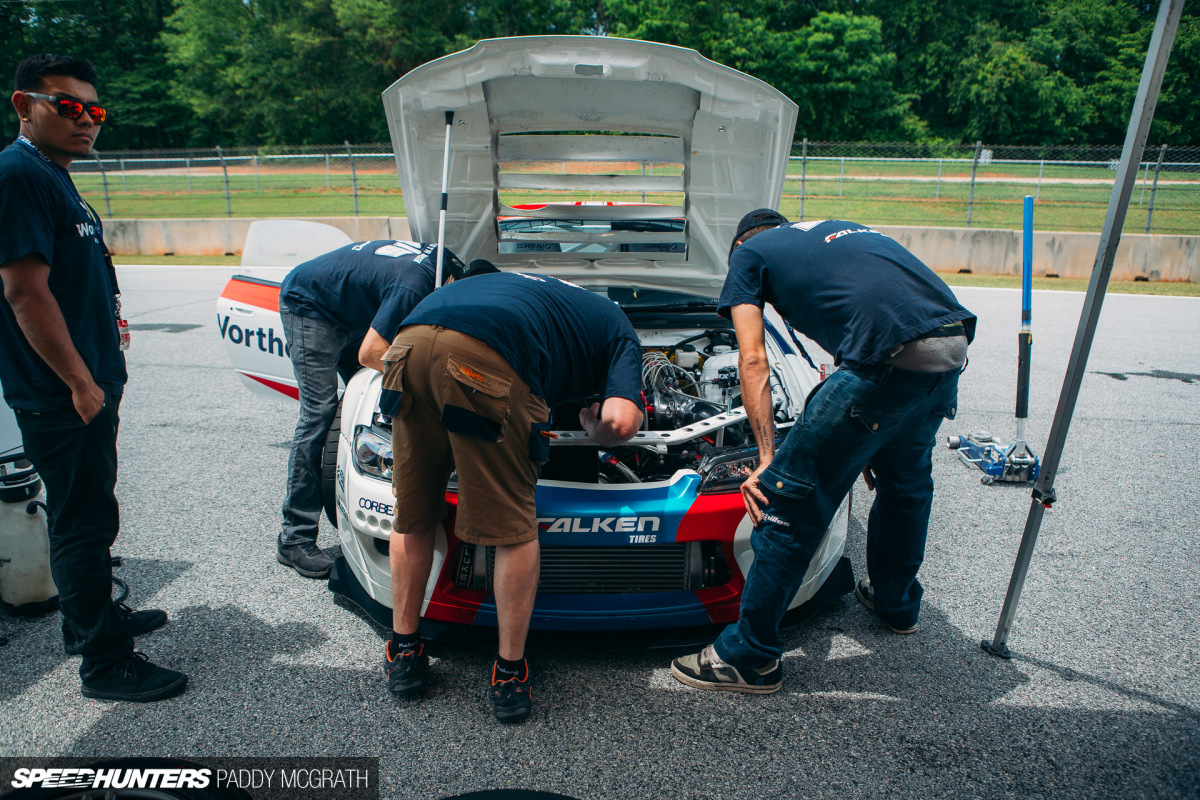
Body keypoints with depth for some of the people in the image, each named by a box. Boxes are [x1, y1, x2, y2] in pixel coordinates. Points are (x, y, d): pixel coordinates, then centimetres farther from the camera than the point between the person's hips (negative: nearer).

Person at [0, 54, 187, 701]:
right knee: (85, 522, -2)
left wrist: (101, 376, 22)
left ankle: (90, 617, 37)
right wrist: (82, 383, -21)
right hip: (61, 396, -10)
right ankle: (105, 663, 9)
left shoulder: (54, 178, 17)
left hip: (85, 385, 10)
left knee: (82, 514, 20)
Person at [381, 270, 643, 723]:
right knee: (514, 527, 10)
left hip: (410, 341, 7)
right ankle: (510, 675, 20)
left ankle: (403, 653, 35)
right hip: (483, 359, -7)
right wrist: (594, 427, 28)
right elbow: (620, 422, 3)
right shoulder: (620, 334, 24)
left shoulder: (541, 294, 43)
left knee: (412, 514, 21)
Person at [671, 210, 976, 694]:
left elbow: (753, 361, 5)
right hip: (953, 346, 8)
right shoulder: (843, 231, 35)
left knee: (793, 496, 1)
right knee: (906, 476, 30)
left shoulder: (750, 252, 16)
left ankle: (749, 657, 12)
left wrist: (768, 461, 4)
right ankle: (896, 602, 52)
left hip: (892, 358, -8)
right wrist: (867, 441, 37)